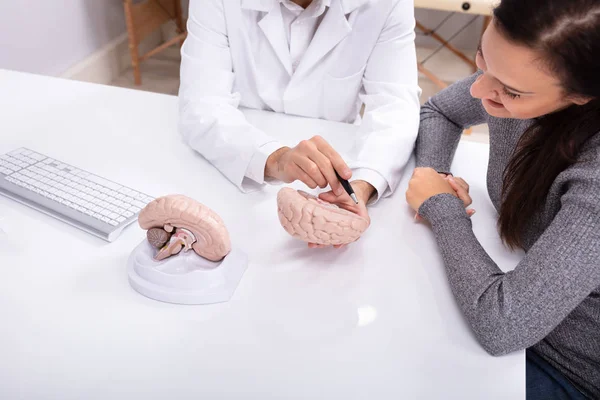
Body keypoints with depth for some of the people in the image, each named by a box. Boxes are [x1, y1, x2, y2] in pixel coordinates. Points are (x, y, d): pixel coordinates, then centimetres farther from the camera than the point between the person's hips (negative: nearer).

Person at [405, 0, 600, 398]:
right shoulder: (513, 75, -15)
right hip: (529, 306, 5)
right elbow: (438, 112, 6)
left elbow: (502, 325, -37)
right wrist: (433, 173, -14)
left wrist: (442, 207, -23)